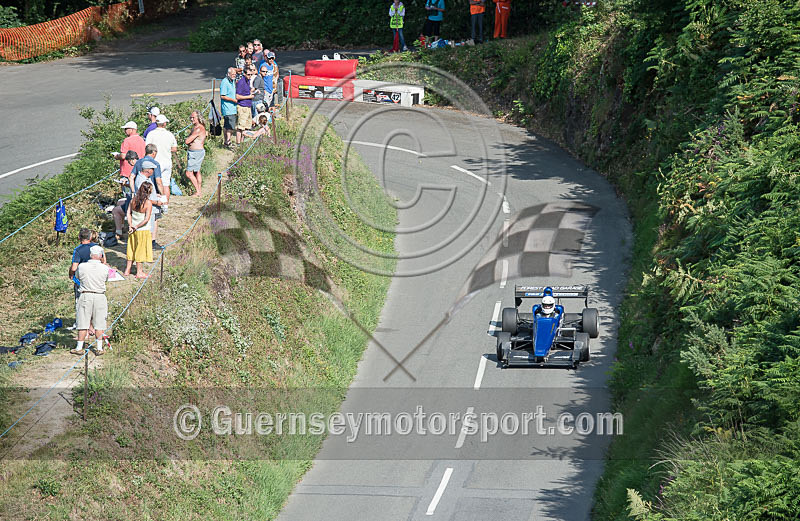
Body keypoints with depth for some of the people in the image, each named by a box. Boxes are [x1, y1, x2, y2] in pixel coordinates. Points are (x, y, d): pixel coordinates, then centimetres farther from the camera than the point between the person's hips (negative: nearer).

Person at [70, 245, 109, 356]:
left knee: (83, 323, 5)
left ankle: (79, 348, 10)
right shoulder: (105, 268, -6)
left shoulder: (82, 267, -6)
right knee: (99, 324, 7)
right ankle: (99, 348, 10)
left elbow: (77, 276, 12)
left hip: (85, 296, 0)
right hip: (100, 297, 0)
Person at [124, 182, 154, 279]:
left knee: (132, 249, 17)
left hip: (133, 229, 5)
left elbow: (128, 213, -1)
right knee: (140, 250, 7)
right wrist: (136, 227, -10)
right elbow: (146, 219, -21)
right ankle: (139, 272, 16)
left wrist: (130, 226, 0)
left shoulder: (134, 200, -3)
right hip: (143, 231, -5)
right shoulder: (148, 203, -20)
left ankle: (127, 270, 24)